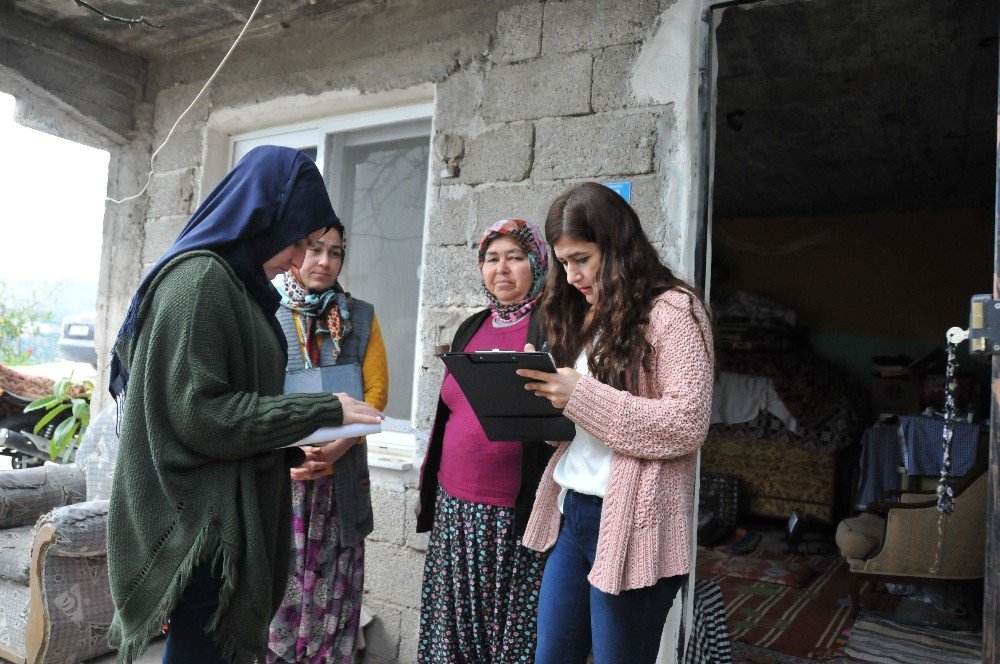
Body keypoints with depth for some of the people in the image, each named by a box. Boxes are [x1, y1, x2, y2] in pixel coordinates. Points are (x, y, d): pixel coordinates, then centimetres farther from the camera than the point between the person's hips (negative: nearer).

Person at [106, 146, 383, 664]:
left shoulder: (236, 283, 13)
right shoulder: (199, 278, -15)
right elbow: (197, 413, -22)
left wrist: (299, 442, 7)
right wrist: (324, 411, -18)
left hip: (232, 512, 9)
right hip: (203, 523, -9)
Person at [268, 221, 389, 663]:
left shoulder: (360, 318, 8)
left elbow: (377, 390, 2)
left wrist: (339, 445, -13)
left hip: (340, 476, 1)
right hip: (277, 475, -1)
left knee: (331, 592, 6)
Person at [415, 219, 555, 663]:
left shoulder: (550, 328, -6)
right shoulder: (472, 328, 13)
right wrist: (429, 490, 20)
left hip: (516, 517, -6)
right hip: (455, 509, 6)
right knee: (453, 627, 14)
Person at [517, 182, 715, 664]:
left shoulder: (673, 309, -9)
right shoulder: (590, 316, 14)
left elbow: (687, 425, -18)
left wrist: (582, 396, -20)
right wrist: (547, 398, -1)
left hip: (631, 525, -7)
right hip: (570, 514, 8)